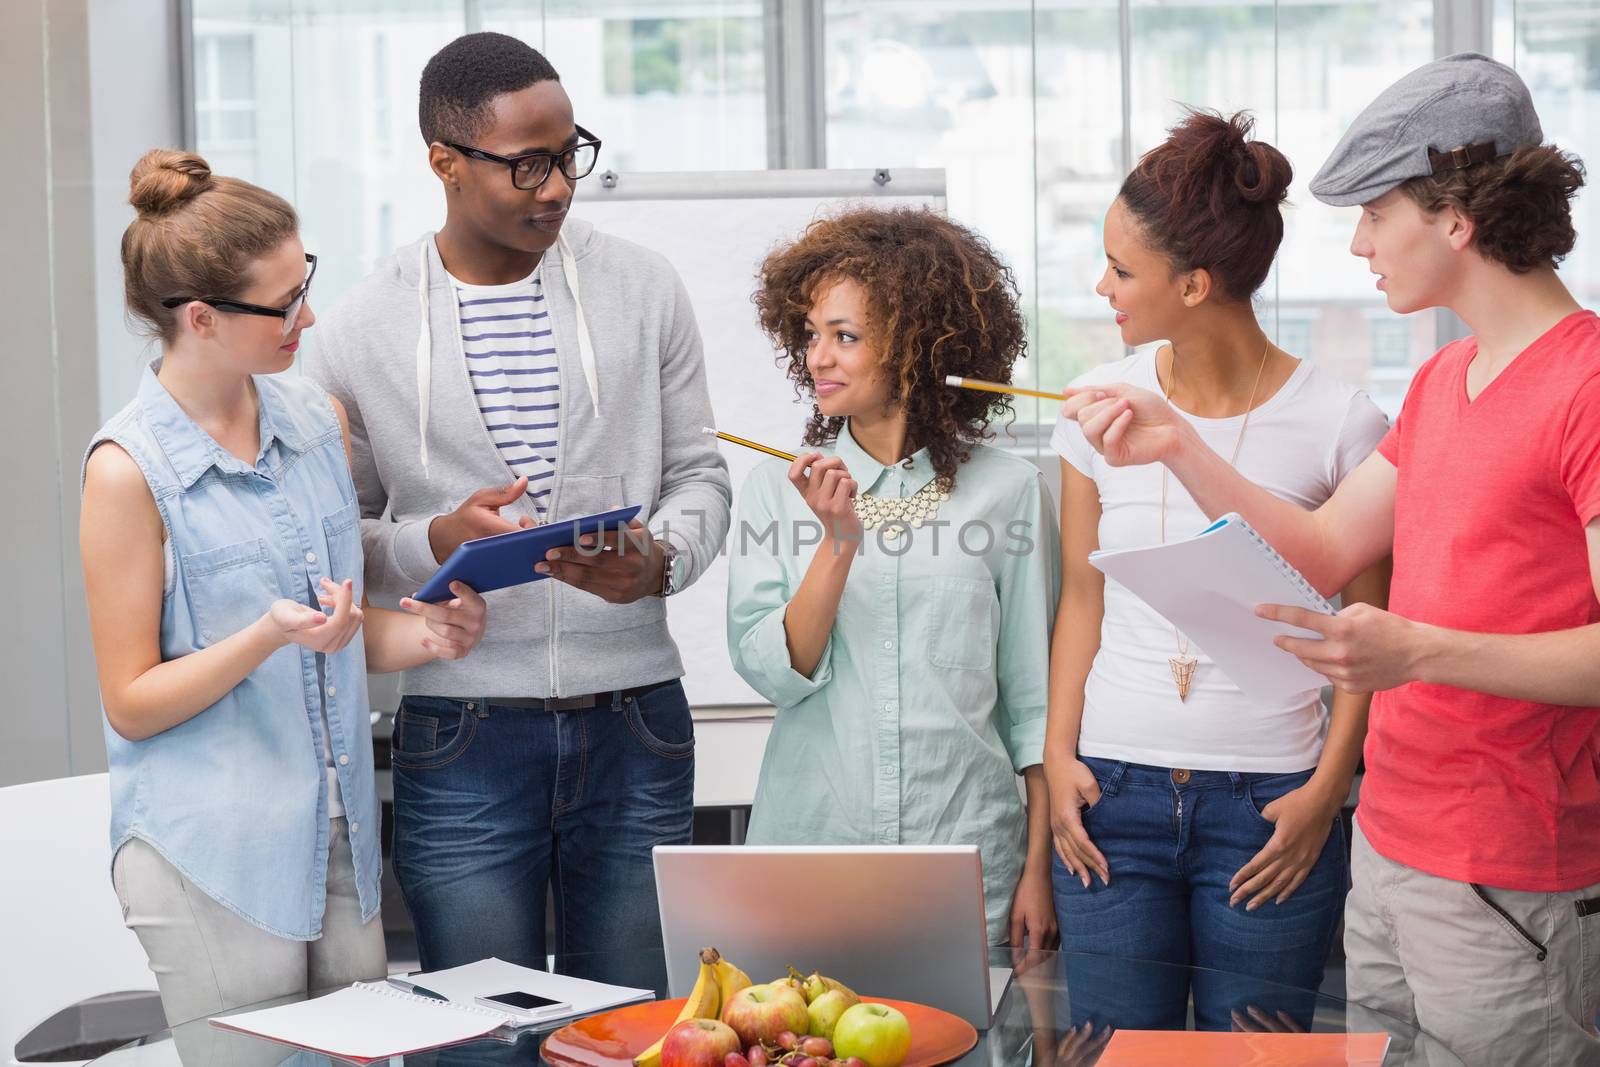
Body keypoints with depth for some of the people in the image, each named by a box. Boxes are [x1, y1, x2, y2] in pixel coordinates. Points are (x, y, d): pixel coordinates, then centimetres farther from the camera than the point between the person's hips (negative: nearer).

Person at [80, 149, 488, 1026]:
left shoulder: (318, 419, 7)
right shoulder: (130, 469, -12)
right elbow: (132, 705, -9)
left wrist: (422, 632, -4)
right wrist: (269, 637, -23)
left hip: (341, 843, 6)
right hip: (211, 856, -6)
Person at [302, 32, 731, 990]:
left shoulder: (644, 289, 4)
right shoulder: (362, 329, 0)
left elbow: (700, 474, 9)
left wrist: (659, 562, -12)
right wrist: (434, 543, -15)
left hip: (636, 730, 1)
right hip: (463, 741, -1)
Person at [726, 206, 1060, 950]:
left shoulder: (1007, 490, -1)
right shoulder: (780, 486, 2)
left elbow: (1033, 698, 3)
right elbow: (770, 672, -6)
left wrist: (1038, 867, 0)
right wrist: (838, 545, -17)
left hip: (968, 854, -1)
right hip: (811, 840, 1)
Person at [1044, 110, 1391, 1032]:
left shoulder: (1340, 424, -6)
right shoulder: (1103, 401, 4)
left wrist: (1327, 790, -7)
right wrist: (1059, 756, 3)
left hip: (1269, 807, -3)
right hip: (1115, 792, 3)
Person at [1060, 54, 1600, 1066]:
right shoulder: (1445, 378, 14)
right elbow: (1325, 554, 13)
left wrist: (1419, 652, -28)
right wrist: (1177, 445, 5)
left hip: (1507, 880, -8)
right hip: (1388, 849, 9)